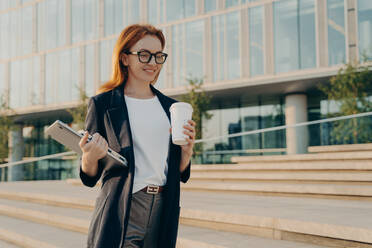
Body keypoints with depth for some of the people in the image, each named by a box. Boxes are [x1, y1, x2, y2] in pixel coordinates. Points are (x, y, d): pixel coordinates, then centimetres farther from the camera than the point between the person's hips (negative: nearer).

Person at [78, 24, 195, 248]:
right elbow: (89, 177, 1)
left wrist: (187, 149, -4)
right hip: (120, 215, -3)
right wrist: (90, 156, -19)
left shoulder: (171, 107, 12)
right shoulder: (102, 104, 1)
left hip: (163, 213, 4)